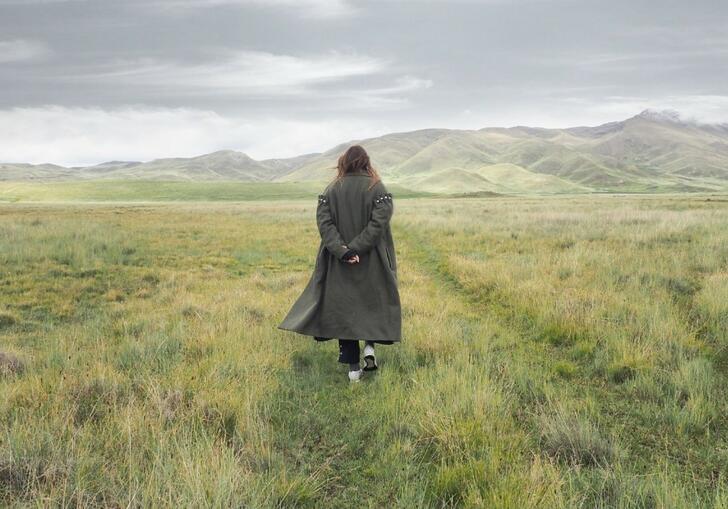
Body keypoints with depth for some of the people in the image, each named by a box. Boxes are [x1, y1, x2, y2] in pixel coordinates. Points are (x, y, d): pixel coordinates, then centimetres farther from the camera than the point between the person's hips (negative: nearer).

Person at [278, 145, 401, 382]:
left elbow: (323, 222, -11)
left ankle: (353, 367, 7)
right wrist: (356, 248, -19)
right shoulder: (377, 189, -5)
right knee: (374, 300, 20)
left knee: (344, 308, 8)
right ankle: (370, 344, 0)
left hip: (339, 264, 1)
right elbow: (379, 222, -18)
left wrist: (342, 251, -18)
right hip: (372, 264, -1)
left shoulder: (331, 190, 0)